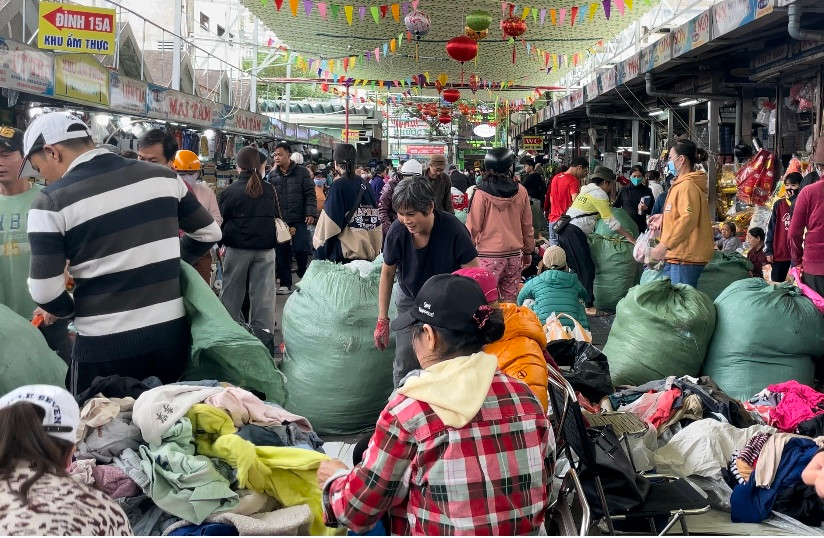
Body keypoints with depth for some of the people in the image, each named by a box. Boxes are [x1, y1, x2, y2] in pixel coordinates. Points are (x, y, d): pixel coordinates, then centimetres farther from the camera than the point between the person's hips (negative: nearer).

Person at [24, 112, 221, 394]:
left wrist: (69, 309, 9)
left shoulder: (52, 201, -10)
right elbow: (209, 233, 11)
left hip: (105, 344, -4)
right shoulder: (162, 176, 2)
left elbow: (45, 291, -11)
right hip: (172, 333, 4)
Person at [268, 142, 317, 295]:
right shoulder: (272, 175, 8)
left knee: (301, 251, -3)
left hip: (299, 220, -3)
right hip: (279, 220, 3)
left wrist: (310, 213, -13)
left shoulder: (302, 172, -1)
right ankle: (285, 284, 14)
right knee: (282, 253, 5)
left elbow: (310, 194, -4)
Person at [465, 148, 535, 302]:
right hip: (514, 253, 4)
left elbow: (473, 226, -5)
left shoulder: (482, 193, -8)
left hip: (489, 254, -4)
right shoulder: (521, 191, 1)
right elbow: (527, 225, 9)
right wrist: (528, 252, 21)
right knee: (510, 300, 10)